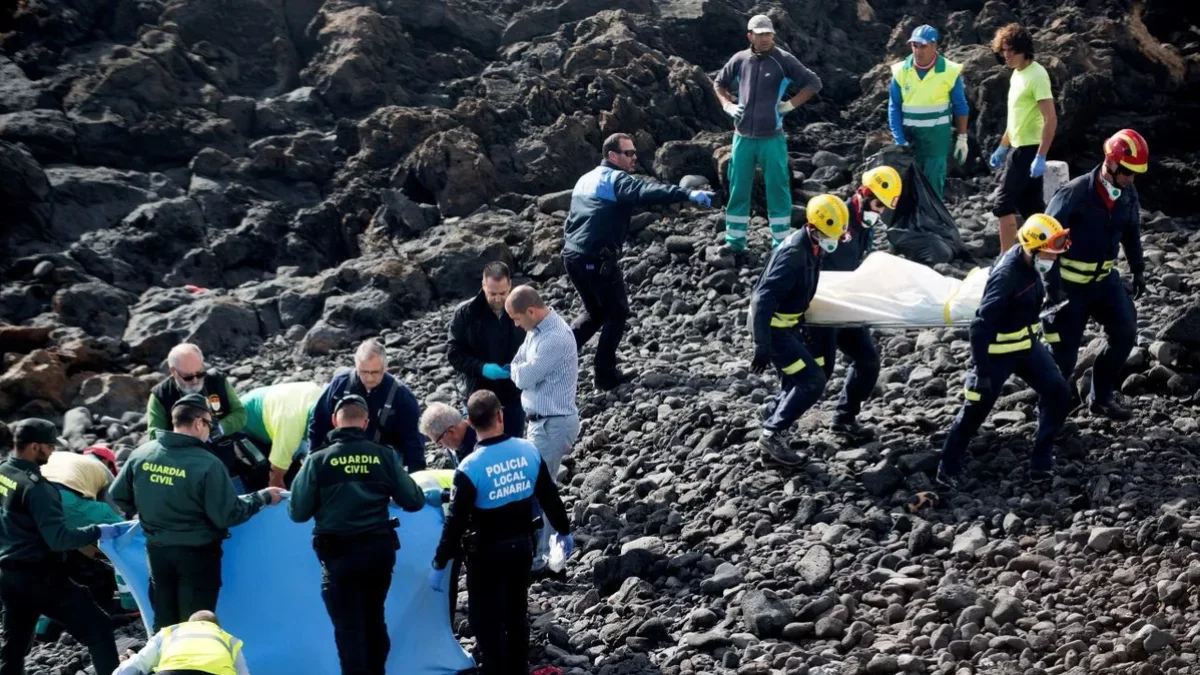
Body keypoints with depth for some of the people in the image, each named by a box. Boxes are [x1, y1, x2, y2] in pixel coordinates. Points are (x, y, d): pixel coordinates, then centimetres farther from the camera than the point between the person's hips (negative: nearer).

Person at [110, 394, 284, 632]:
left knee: (163, 625, 19)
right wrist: (262, 497, -4)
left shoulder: (141, 455, -7)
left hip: (157, 551, 5)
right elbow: (228, 515, -19)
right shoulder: (207, 464, -23)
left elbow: (117, 496, 6)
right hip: (197, 554, -5)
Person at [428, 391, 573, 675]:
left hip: (487, 554, -5)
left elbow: (456, 521, -17)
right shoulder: (529, 450, -8)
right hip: (522, 546, 5)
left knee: (487, 622, 5)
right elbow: (550, 497, 3)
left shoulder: (470, 467, -20)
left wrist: (439, 564, -9)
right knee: (517, 615, 20)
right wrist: (564, 531, 19)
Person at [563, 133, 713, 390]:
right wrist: (687, 194, -40)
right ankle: (606, 374, 8)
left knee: (596, 312, 23)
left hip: (572, 255, 8)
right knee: (617, 313, 8)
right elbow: (646, 192, -29)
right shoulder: (616, 180, -9)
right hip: (597, 259, -8)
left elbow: (570, 220, 24)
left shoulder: (586, 179, 19)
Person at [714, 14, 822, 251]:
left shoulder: (783, 60, -5)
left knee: (777, 189, 1)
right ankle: (734, 240, 15)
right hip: (742, 138, 3)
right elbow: (719, 83, 21)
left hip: (772, 139, -3)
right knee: (738, 188, 7)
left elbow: (814, 83, -2)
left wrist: (790, 105, -7)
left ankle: (781, 242, 8)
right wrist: (728, 105, 6)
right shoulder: (740, 60, 4)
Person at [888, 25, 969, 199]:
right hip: (909, 135, 2)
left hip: (937, 136, -2)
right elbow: (894, 108, 1)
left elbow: (960, 107, 3)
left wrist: (962, 138, 1)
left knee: (934, 183, -3)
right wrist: (900, 141, -6)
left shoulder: (949, 71, -7)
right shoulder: (901, 71, -3)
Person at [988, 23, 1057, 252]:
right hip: (1018, 147, 9)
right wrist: (1002, 147, 24)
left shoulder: (1036, 75, -16)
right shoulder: (1017, 74, 12)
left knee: (1003, 202, -9)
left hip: (1028, 149, -9)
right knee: (1031, 205, 11)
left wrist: (1041, 157, -26)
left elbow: (1051, 119, -21)